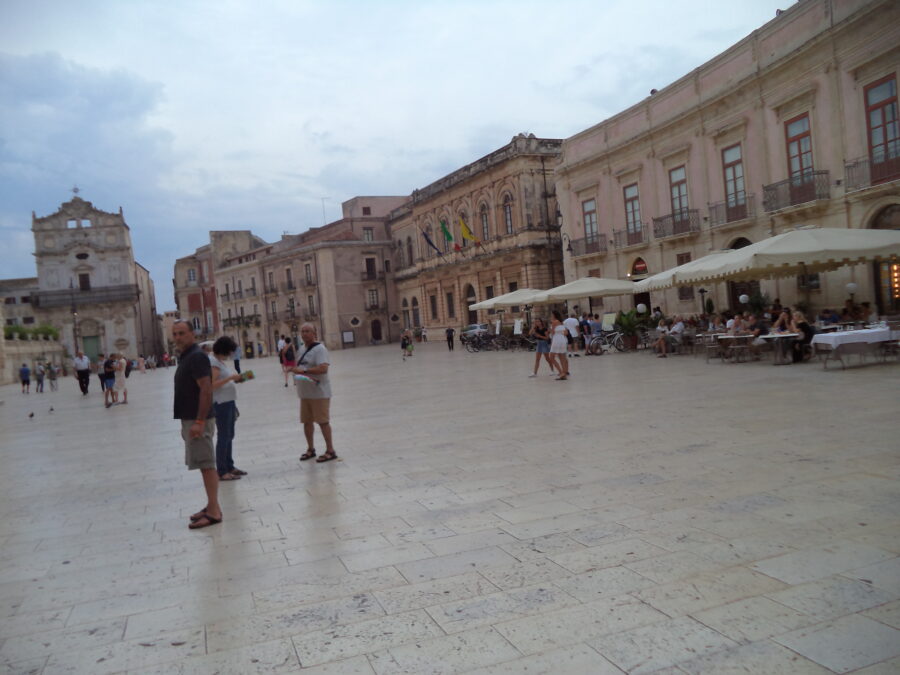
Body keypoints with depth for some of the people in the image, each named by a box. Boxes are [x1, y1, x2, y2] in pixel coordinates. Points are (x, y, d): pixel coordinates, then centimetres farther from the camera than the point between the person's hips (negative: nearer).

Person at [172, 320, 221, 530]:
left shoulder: (196, 357, -14)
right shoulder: (185, 357, 16)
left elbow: (206, 389, -21)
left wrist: (199, 422, -24)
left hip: (197, 420, -10)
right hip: (189, 418, 10)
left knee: (206, 465, -7)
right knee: (205, 464, 13)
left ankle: (214, 512, -4)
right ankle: (211, 506, 21)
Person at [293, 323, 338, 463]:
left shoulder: (319, 349, -14)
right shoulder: (303, 349, 14)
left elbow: (323, 368, -26)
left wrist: (303, 371, -26)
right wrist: (295, 368, 1)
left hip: (319, 392, -8)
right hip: (305, 392, 8)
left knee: (323, 421, -2)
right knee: (307, 421, 14)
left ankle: (330, 451, 8)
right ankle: (310, 449, 29)